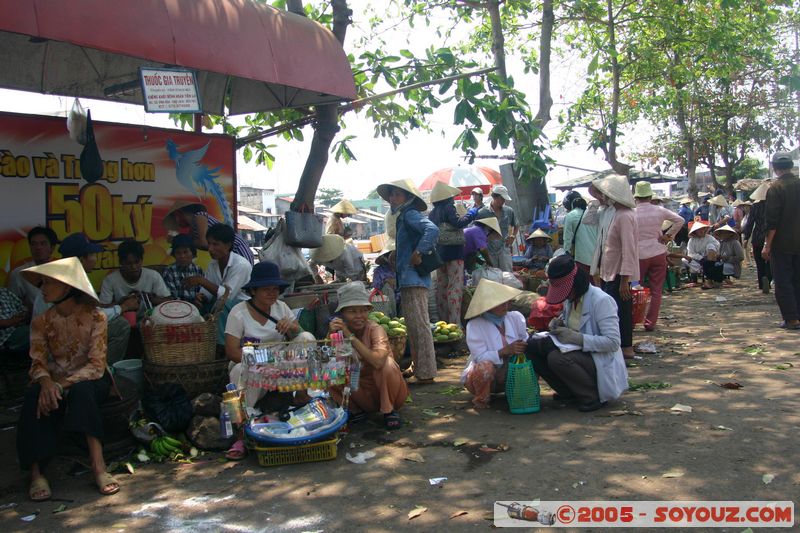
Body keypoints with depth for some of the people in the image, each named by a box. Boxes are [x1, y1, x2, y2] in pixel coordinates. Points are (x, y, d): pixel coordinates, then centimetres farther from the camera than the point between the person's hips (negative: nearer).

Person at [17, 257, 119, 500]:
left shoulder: (94, 317, -11)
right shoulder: (41, 322, 0)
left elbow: (97, 365, -18)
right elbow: (38, 363, -8)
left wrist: (63, 385, -32)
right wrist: (46, 382, -32)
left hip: (89, 380, -3)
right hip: (55, 382, 3)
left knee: (81, 391, -37)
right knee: (35, 398, -30)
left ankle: (98, 465, -39)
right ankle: (37, 472, -30)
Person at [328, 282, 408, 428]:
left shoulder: (375, 330, -19)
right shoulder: (339, 331, -7)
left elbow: (378, 361, -39)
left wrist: (350, 336, -32)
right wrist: (331, 335, -28)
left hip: (385, 390, -4)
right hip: (364, 395, 4)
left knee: (387, 363, -32)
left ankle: (389, 411, -10)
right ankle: (356, 411, 5)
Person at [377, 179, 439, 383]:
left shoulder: (410, 214, -11)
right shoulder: (401, 217, 19)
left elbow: (433, 230, -28)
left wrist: (418, 253, -23)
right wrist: (397, 256, 16)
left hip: (414, 279, -11)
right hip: (407, 280, 11)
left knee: (419, 325, -8)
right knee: (412, 325, 17)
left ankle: (426, 373, -5)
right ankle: (417, 366, 28)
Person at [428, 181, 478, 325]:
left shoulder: (433, 213, 13)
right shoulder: (448, 208, -9)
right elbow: (458, 223, -20)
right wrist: (471, 214, -6)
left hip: (439, 253, 8)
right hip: (453, 251, -8)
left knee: (441, 287, 11)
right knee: (455, 287, -8)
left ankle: (443, 320, 16)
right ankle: (455, 322, -13)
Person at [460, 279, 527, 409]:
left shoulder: (515, 317, -2)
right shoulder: (475, 325, -16)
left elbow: (526, 343, 0)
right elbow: (480, 357, -24)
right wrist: (505, 351, -36)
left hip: (510, 374, 5)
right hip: (482, 374, -5)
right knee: (485, 367, -38)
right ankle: (481, 399, -8)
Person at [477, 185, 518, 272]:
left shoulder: (509, 211, 6)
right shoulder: (482, 213, -4)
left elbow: (515, 226, 23)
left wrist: (513, 236, 7)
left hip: (504, 248, 2)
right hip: (489, 251, -2)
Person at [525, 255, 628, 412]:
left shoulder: (601, 300, -18)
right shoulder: (570, 299, 7)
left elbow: (613, 343, -23)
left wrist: (576, 338, -28)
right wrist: (559, 326, 1)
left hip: (601, 362, -8)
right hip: (579, 353, 8)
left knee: (557, 358, -33)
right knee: (532, 348, -8)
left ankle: (594, 396, -11)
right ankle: (569, 392, 3)